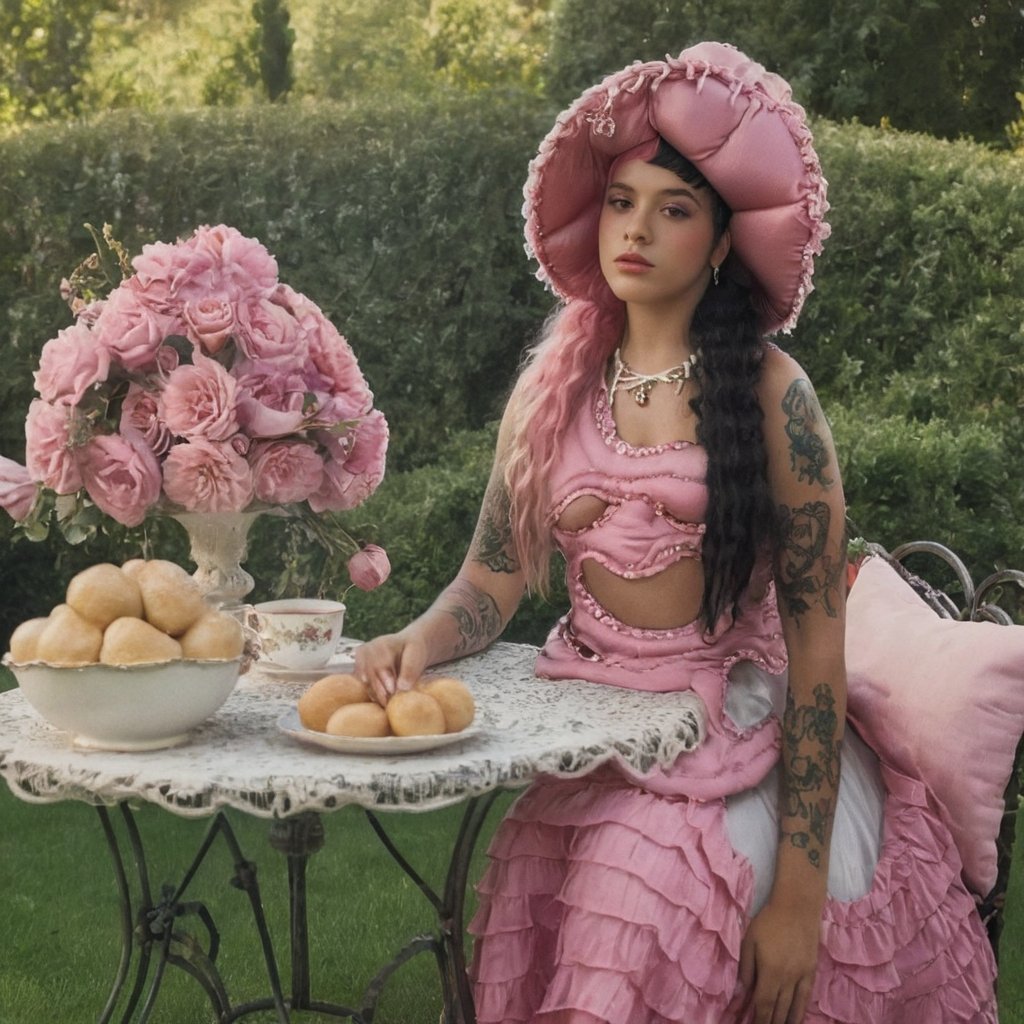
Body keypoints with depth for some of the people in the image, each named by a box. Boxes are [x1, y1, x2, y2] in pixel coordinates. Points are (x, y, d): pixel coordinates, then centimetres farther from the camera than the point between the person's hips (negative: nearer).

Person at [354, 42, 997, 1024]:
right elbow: (490, 582, 7)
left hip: (732, 752, -3)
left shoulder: (768, 393, -7)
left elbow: (816, 650, -9)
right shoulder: (551, 390, 7)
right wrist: (417, 641, -17)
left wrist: (799, 894, -14)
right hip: (587, 747, 3)